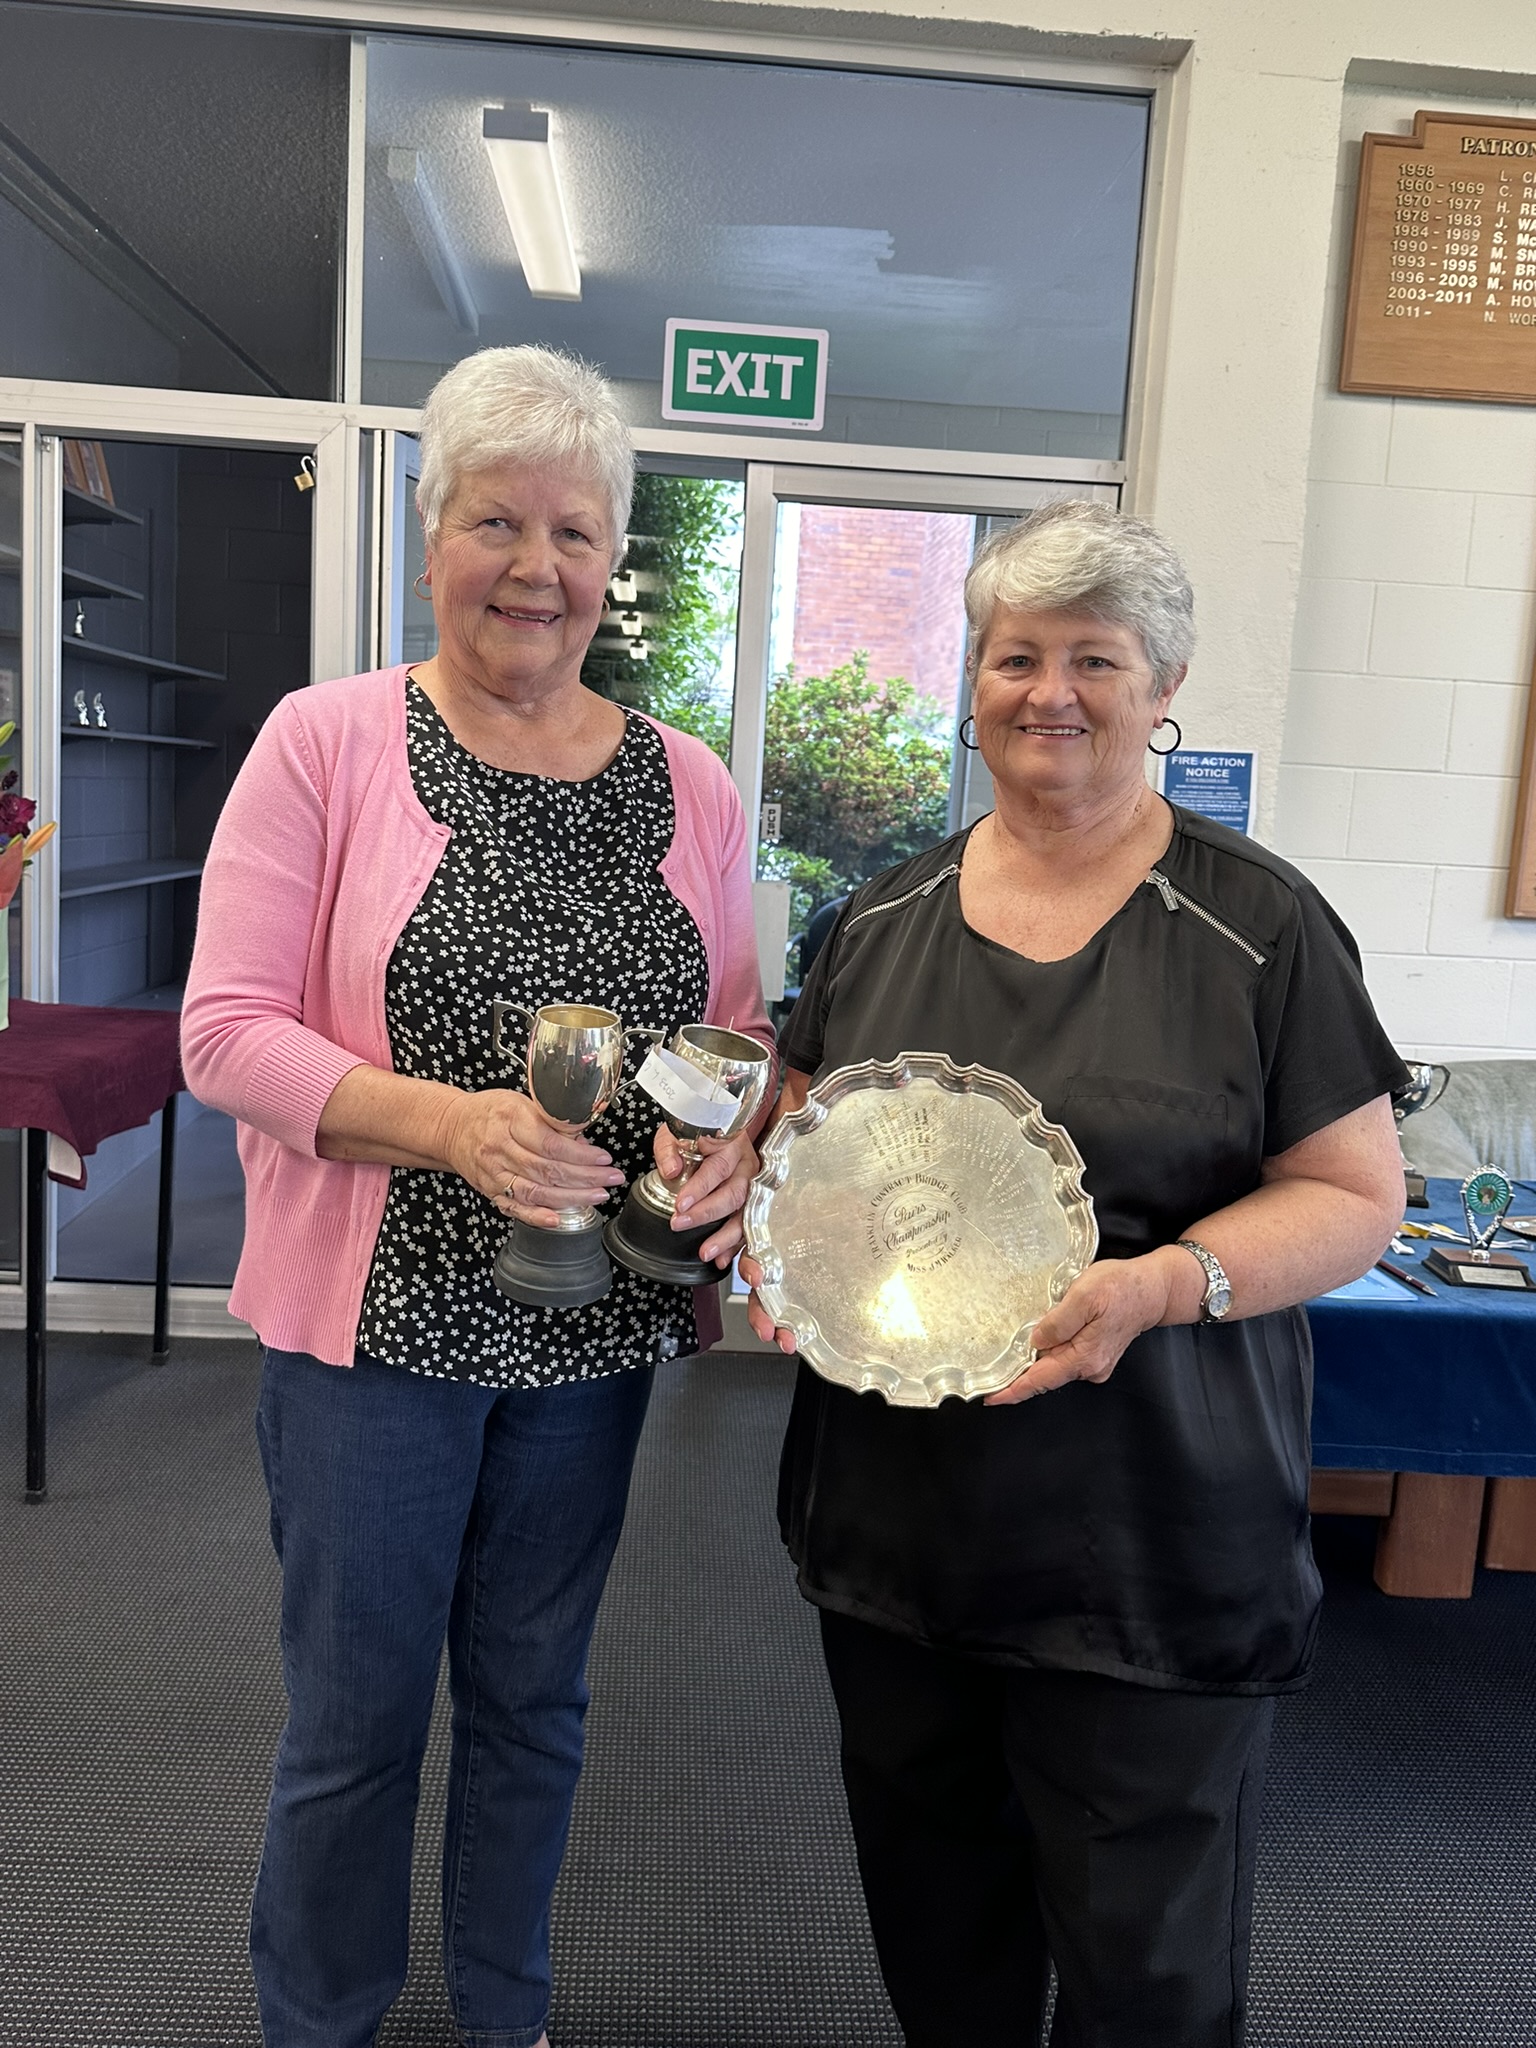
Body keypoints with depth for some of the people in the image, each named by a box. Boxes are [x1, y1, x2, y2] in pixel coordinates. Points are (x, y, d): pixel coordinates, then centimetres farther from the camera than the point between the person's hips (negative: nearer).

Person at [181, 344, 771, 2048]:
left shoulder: (684, 785, 2)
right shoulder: (327, 741, -8)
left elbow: (737, 1033, 7)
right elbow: (227, 1030, -12)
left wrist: (736, 1136, -15)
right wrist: (454, 1125, -26)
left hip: (591, 1327, 4)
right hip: (373, 1318, -3)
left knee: (534, 1698, 21)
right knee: (355, 1715, 13)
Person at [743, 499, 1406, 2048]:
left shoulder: (1257, 925, -7)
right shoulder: (886, 915, 5)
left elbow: (1355, 1194, -6)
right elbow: (799, 1127, 14)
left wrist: (1163, 1286, -22)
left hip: (1148, 1548, -3)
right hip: (893, 1515, 4)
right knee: (931, 1920, 22)